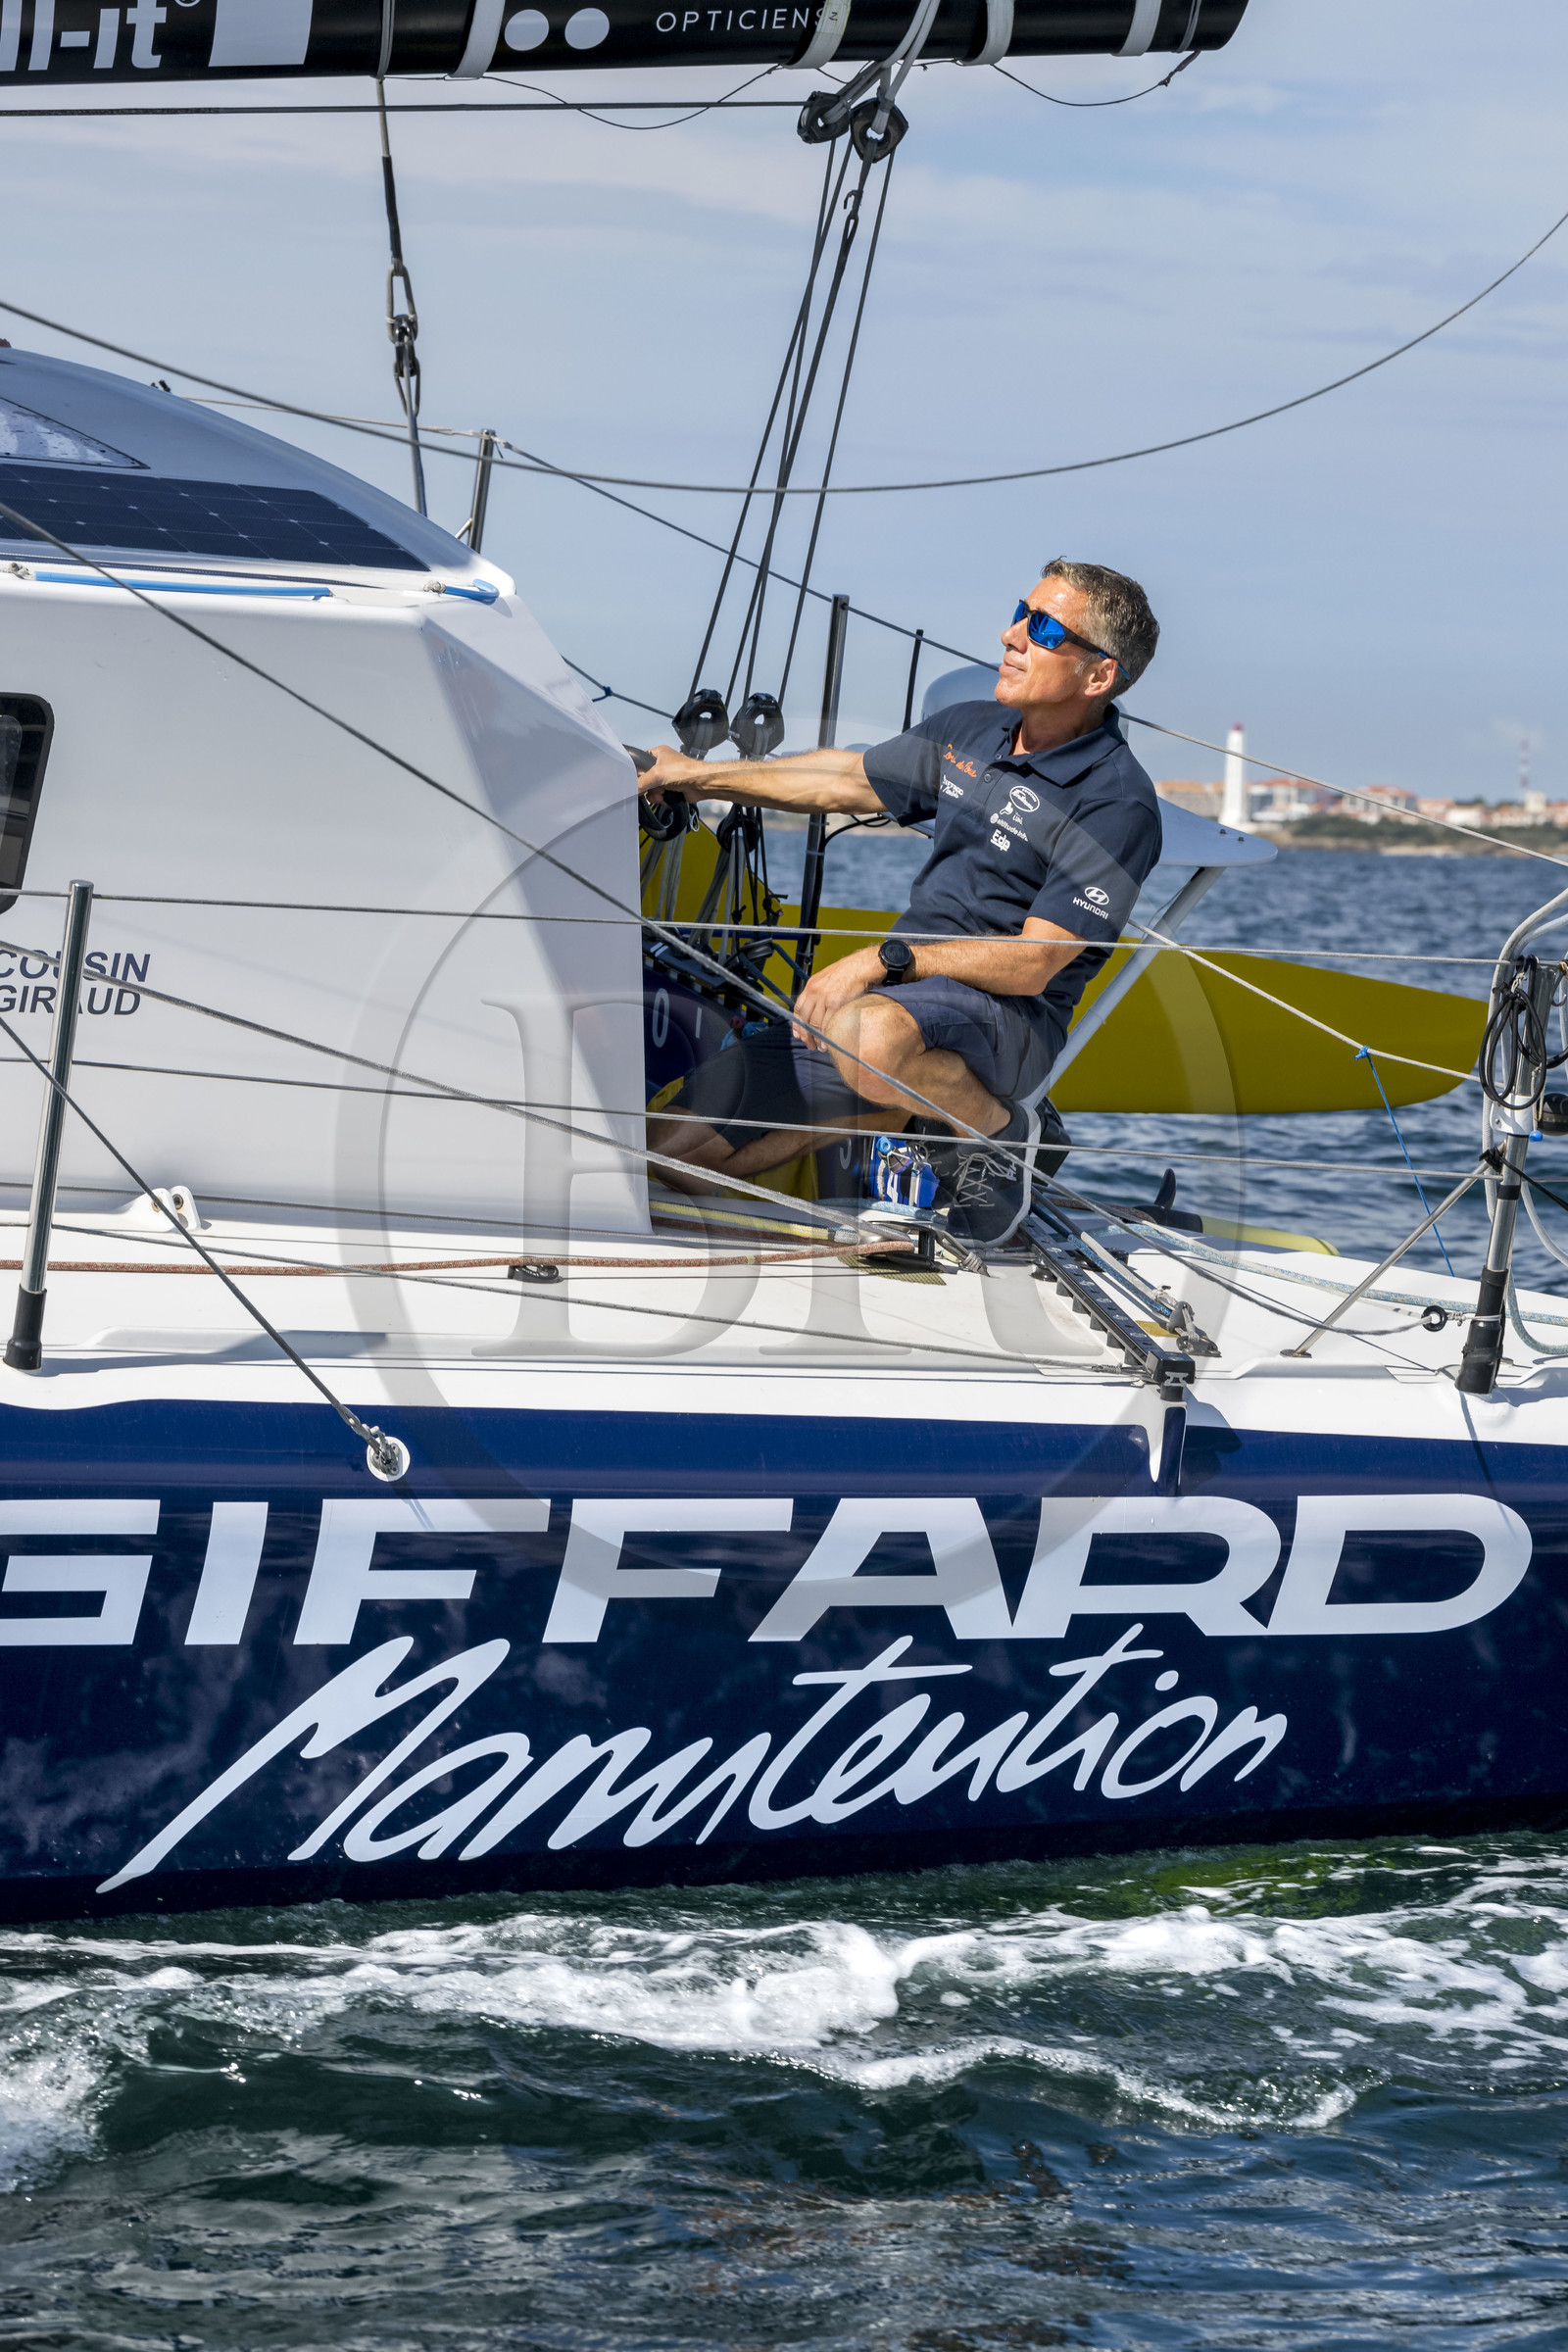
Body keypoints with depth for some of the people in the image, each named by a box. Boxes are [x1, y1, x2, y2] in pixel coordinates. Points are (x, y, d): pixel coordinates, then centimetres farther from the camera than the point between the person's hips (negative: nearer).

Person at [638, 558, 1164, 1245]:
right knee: (675, 1149, -1)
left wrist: (883, 959, -22)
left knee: (870, 1038, -44)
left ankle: (998, 1127, -11)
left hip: (1010, 1017, -7)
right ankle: (907, 1108, 14)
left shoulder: (1117, 802, -14)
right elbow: (846, 782, 26)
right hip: (898, 995, 7)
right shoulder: (969, 729, 10)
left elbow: (1031, 965, -19)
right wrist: (701, 777, 26)